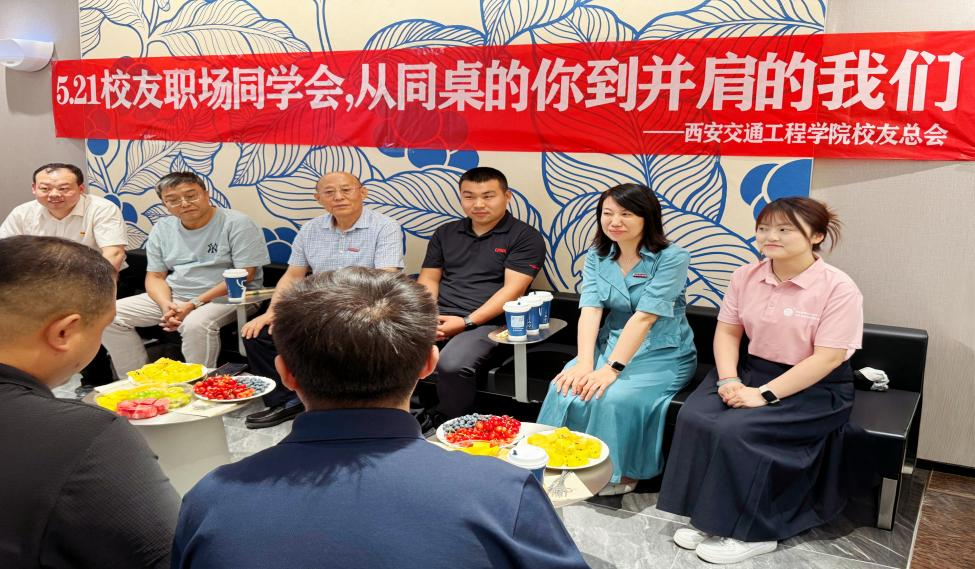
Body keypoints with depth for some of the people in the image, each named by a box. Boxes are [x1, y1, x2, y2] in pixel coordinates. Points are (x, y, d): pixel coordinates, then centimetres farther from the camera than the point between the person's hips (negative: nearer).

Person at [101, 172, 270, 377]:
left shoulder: (237, 224, -9)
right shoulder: (162, 229, 9)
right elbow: (155, 276, 10)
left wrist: (194, 304, -19)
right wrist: (167, 305, -14)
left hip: (227, 297, -6)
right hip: (173, 297, 6)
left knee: (195, 324, -38)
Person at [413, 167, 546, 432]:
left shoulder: (525, 237, 2)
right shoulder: (445, 233, 20)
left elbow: (512, 290, -7)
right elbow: (428, 279, 17)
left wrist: (467, 322, -14)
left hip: (485, 323, -4)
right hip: (436, 318, 5)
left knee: (452, 365, -34)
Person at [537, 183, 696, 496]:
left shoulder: (672, 258, -13)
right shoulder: (596, 258, 4)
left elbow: (644, 317, -22)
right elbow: (590, 310, -9)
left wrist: (612, 369, -28)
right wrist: (584, 364, -24)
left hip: (662, 354, -4)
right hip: (610, 344, 4)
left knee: (613, 398, -30)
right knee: (566, 390, -23)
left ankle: (618, 473, -6)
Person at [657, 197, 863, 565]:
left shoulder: (838, 288, -15)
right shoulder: (746, 276, 2)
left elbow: (827, 358, -19)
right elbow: (727, 331, 6)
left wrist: (765, 394, -24)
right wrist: (729, 379, -13)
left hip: (814, 388, -5)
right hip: (752, 370, 6)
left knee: (736, 429, -28)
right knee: (694, 417, -20)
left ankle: (752, 531, -8)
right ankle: (709, 518, -7)